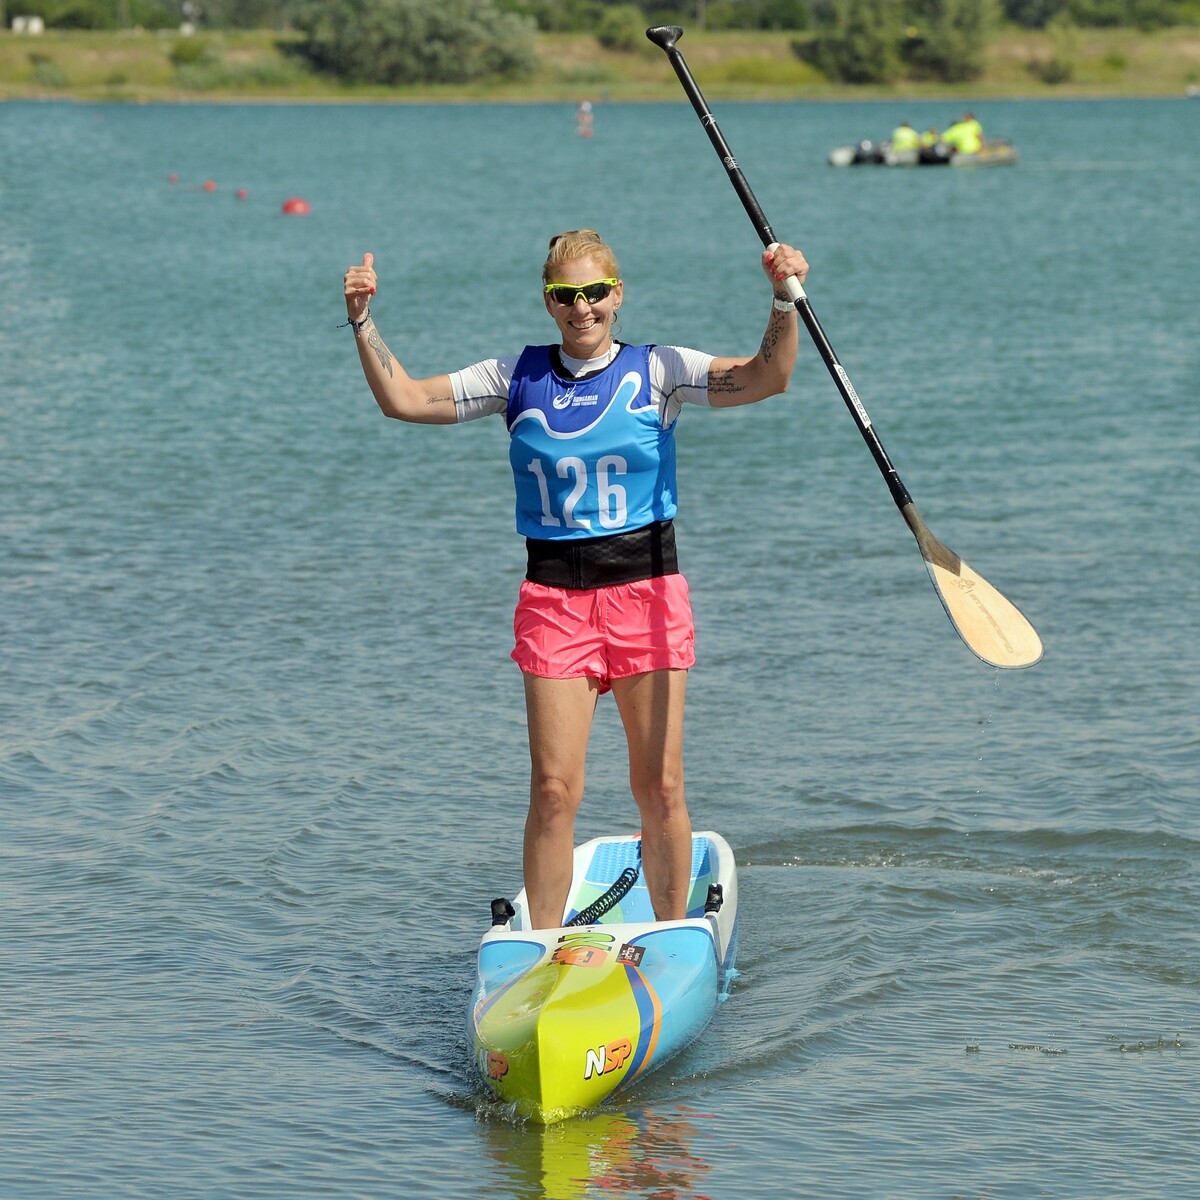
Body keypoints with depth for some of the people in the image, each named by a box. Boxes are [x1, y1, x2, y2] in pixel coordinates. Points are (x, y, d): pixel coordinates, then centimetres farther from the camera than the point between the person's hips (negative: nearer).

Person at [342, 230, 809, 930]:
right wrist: (364, 322, -5)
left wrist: (784, 301, -27)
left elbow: (767, 379, -12)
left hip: (646, 590, -1)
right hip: (554, 599, 1)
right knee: (554, 789, -5)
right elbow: (402, 400, 7)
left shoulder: (657, 372, 1)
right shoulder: (519, 378, 7)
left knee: (661, 787, 2)